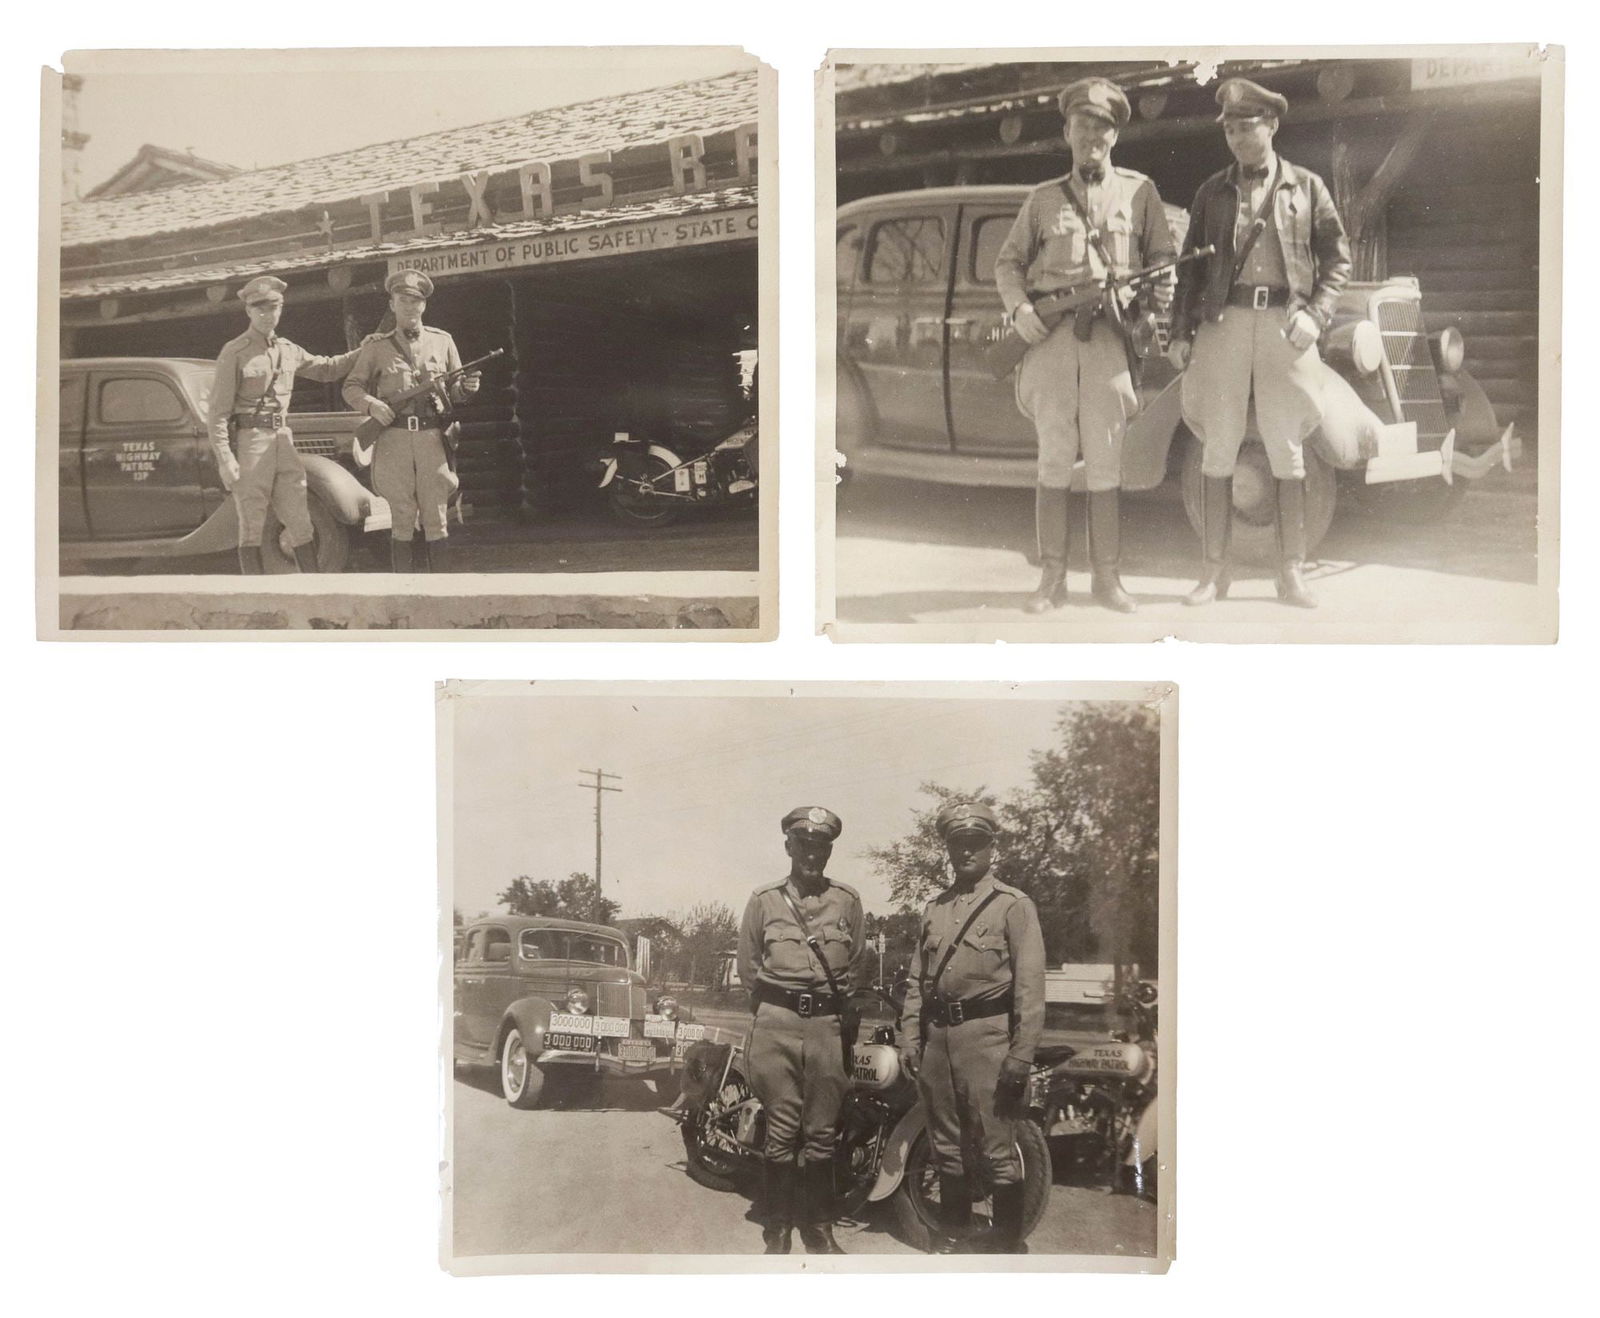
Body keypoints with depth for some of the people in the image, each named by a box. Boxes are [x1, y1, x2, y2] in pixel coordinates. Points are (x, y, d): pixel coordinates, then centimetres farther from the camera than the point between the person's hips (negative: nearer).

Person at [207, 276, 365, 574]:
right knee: (252, 526, -1)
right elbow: (218, 411, -8)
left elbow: (326, 369, 29)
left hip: (284, 441, 6)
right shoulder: (234, 353, -5)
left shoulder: (289, 350, 13)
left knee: (301, 522, 4)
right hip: (249, 440, -5)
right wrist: (224, 458, -15)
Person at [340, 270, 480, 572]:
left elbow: (454, 391, 17)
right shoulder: (376, 347, 9)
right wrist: (372, 405, -8)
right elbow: (351, 387, 12)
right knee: (402, 521, 0)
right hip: (394, 440, -1)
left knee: (436, 521, 0)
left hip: (432, 438, 1)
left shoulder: (442, 341, 12)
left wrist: (466, 388, -7)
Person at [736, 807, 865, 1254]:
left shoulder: (847, 900, 8)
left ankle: (819, 1229, 16)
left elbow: (858, 964, 18)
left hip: (828, 1026, 1)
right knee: (782, 1131, -1)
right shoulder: (764, 899, 6)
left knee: (821, 1133, 5)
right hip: (776, 1024, -1)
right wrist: (779, 1000, 10)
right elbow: (748, 967, 12)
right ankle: (777, 1232, 8)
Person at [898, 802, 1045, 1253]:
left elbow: (1030, 985, -8)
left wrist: (1021, 1055, -14)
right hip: (937, 1036, 6)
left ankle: (1008, 1241, 7)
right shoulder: (935, 909, 16)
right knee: (945, 1145, 15)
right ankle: (952, 1233, 28)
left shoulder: (1013, 904, -2)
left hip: (987, 1034, -6)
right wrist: (909, 1038, 9)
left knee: (996, 1147, -5)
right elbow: (917, 980, 18)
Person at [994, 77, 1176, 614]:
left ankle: (1107, 576, 5)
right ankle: (1052, 578, 2)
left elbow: (1162, 255, 14)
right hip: (1051, 336, 1)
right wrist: (1019, 308, -1)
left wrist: (1163, 288, -8)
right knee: (1054, 460, -2)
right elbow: (1007, 263, 17)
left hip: (1109, 336, -1)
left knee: (1106, 464, -2)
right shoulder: (1043, 199, 15)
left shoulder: (1139, 191, 14)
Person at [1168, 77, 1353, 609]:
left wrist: (1316, 315, -6)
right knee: (1217, 451, -1)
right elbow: (1191, 265, 12)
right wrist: (1181, 332, 4)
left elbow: (1337, 257, 8)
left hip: (1284, 324, -1)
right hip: (1224, 324, 1)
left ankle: (1291, 574, 7)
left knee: (1288, 454, 2)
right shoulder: (1213, 191, 12)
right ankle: (1214, 571, 5)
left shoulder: (1306, 186, 9)